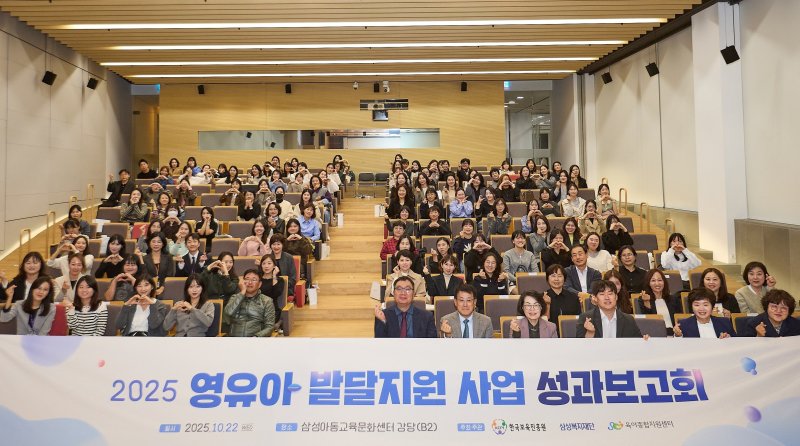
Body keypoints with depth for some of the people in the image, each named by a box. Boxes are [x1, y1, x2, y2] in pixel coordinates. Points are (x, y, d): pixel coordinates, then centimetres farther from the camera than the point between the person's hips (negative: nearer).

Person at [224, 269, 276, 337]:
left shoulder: (266, 301, 8)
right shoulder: (235, 298, 16)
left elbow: (269, 326, 2)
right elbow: (228, 313, -4)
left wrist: (256, 337, -15)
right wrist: (242, 292, -2)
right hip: (234, 336, 2)